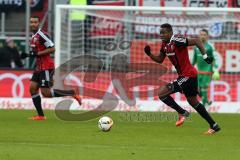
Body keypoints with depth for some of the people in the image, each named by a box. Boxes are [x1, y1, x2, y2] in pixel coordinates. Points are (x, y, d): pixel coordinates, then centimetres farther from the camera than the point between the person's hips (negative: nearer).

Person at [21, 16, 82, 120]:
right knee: (32, 88, 1)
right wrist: (28, 55, 11)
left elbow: (52, 49, -21)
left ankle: (72, 93, 1)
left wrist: (37, 54, -21)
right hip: (39, 67, 9)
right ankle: (40, 115, 4)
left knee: (46, 93, -11)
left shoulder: (42, 35, -16)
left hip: (46, 67, -9)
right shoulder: (34, 36, 14)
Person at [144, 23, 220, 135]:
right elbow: (160, 60, 18)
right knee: (193, 102, 19)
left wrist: (205, 56, -28)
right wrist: (149, 54, 1)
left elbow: (196, 41, -24)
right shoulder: (165, 44, 8)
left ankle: (182, 113, 1)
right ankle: (214, 126, 25)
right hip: (184, 75, 10)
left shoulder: (176, 41, -20)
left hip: (188, 75, -10)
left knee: (162, 93, -12)